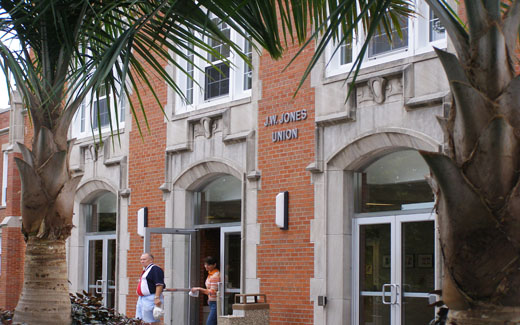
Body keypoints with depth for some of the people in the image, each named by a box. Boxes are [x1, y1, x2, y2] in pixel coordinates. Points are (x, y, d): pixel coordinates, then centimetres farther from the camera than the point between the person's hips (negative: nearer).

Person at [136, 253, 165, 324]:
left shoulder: (155, 269, -11)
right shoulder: (145, 270, 21)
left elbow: (159, 284, -20)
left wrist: (157, 298, -27)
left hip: (150, 299, -11)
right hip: (141, 299, 11)